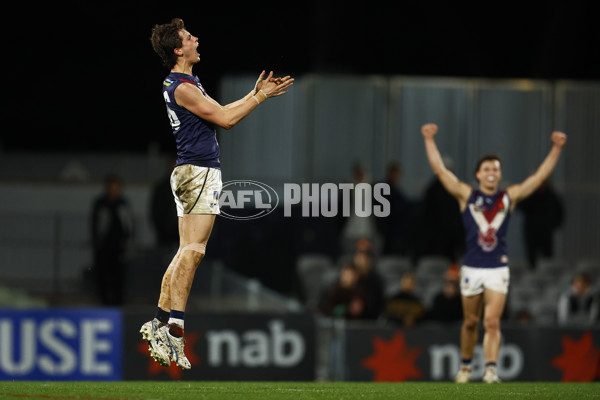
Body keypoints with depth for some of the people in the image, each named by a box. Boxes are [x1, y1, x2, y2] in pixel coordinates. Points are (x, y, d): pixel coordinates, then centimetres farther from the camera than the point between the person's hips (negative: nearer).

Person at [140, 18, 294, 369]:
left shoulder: (183, 83, 19)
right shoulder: (182, 87, -14)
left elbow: (220, 112, 27)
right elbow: (226, 119, -14)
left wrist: (255, 93, 24)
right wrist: (262, 96, -6)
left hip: (190, 173, 11)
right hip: (200, 172, -11)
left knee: (187, 252, 10)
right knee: (193, 250, -15)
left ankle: (160, 324, 9)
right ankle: (174, 330, -21)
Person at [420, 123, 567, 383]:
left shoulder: (510, 197, 6)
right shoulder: (466, 195, 2)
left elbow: (541, 175, 5)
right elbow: (439, 169, -1)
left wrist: (556, 149, -1)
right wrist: (429, 140, -7)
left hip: (498, 268, 0)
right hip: (472, 267, 0)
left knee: (492, 322, -12)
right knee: (471, 322, 11)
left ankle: (491, 368, -17)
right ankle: (466, 366, 27)